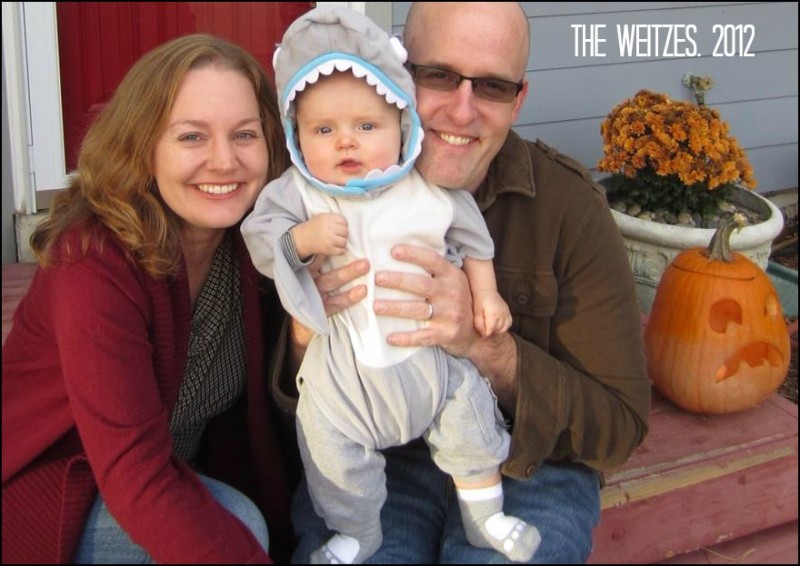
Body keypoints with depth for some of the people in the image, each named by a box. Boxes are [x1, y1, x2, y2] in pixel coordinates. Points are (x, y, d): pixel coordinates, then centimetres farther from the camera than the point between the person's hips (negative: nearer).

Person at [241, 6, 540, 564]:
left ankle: (487, 517, 40)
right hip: (344, 363, 0)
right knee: (334, 452, 10)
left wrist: (485, 294, 1)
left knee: (471, 432, 15)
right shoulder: (297, 193, -12)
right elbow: (259, 234, -17)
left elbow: (472, 238, 3)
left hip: (436, 348, 1)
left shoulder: (434, 189, -10)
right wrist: (301, 238, -34)